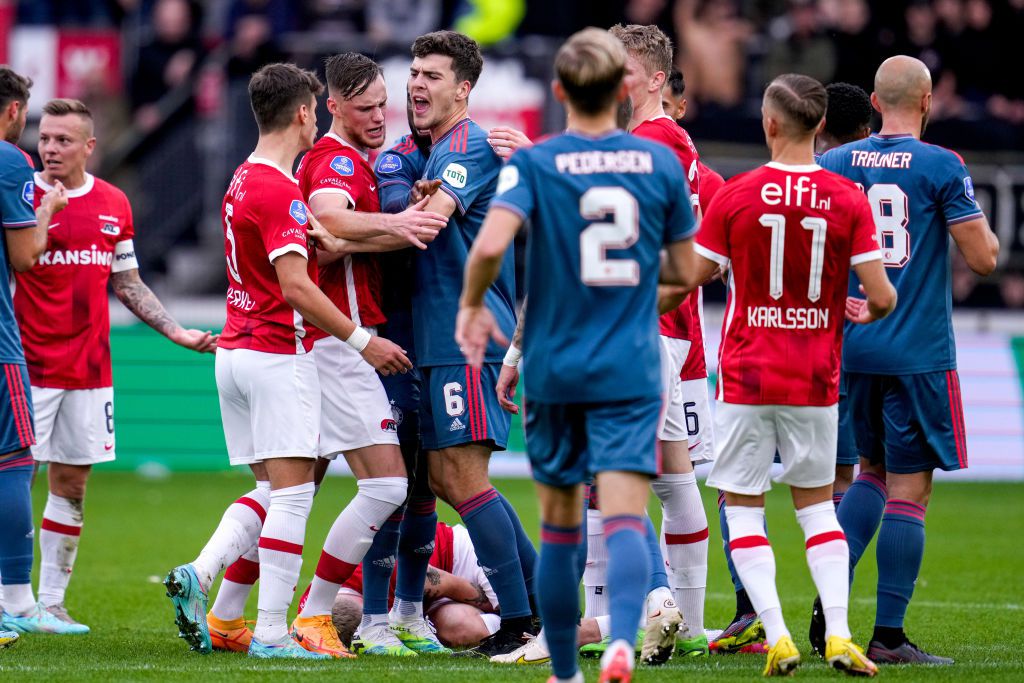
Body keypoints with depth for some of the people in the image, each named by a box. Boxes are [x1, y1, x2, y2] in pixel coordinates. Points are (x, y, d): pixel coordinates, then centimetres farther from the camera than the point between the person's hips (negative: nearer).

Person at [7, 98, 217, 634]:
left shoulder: (114, 204, 9)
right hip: (29, 364, -5)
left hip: (89, 368, 5)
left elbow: (128, 285, 19)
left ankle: (51, 602, 14)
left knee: (72, 484, 7)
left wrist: (177, 332, 13)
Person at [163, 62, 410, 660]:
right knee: (293, 491, -6)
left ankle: (199, 575, -2)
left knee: (273, 489, 14)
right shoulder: (282, 191, -15)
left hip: (235, 350, 9)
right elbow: (295, 285, -22)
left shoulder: (244, 180, 14)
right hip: (279, 352, -9)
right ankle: (272, 632, -8)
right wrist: (361, 340, -18)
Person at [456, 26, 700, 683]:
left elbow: (490, 244, -21)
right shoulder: (662, 162, 1)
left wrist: (472, 306, -2)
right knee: (625, 518, -9)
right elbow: (682, 270, 7)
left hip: (554, 368, 0)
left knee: (559, 526, 13)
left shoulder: (535, 163, -6)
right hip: (632, 370, 0)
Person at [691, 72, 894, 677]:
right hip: (816, 379, 2)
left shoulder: (735, 196, -7)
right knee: (817, 504, 16)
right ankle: (838, 634, 2)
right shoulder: (849, 200, -5)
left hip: (746, 376, -2)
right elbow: (882, 296, -7)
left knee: (743, 508, 6)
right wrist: (870, 313, 17)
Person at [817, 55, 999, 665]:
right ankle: (889, 636, -2)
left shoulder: (834, 165, 5)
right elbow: (984, 258, -9)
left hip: (853, 347, 5)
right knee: (909, 489, -1)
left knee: (873, 472, 21)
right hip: (918, 354, -5)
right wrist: (984, 228, 12)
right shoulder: (942, 167, -9)